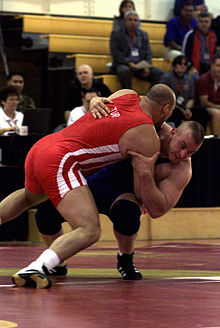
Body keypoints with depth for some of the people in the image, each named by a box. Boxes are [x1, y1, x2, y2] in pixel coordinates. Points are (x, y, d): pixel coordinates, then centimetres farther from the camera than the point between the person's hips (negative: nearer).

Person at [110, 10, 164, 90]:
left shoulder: (143, 35, 17)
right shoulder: (116, 34, 5)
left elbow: (148, 53, 11)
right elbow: (115, 53, -6)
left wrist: (147, 67, -8)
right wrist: (128, 63, -19)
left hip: (141, 65, 4)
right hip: (123, 64, -4)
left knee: (159, 73, -20)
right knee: (124, 70, -39)